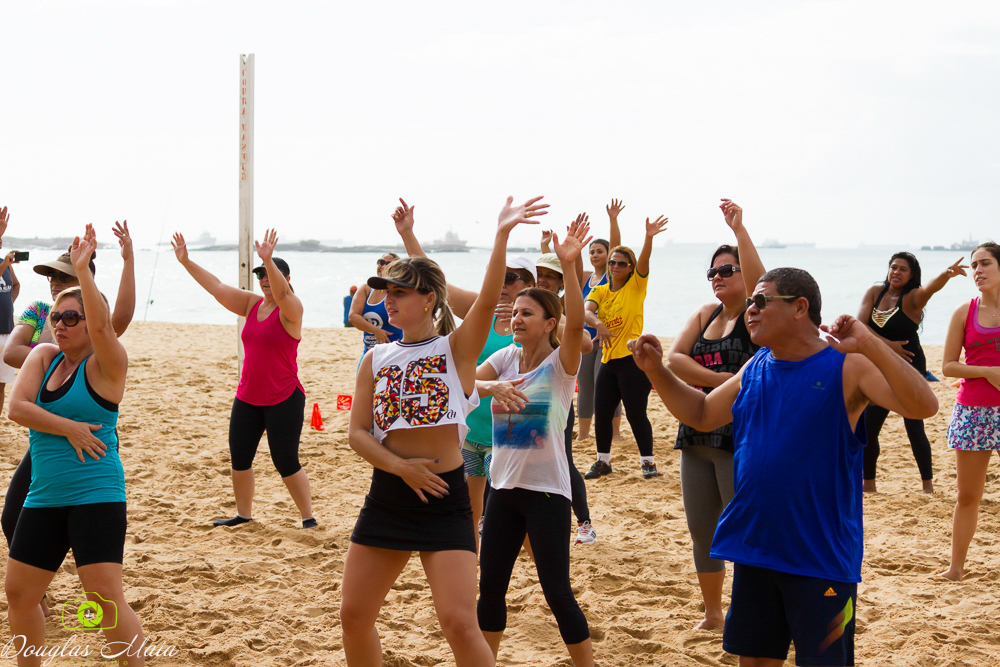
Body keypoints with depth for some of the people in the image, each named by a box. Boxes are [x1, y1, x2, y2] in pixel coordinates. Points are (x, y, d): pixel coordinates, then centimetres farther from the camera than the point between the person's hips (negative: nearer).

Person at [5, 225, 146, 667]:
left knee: (105, 597, -14)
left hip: (96, 497, -6)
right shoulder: (43, 356, 8)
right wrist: (68, 428, -15)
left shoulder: (106, 364, -7)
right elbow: (17, 407, -6)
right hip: (44, 498, 7)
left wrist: (83, 269, -34)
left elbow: (101, 324, -28)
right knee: (18, 592, 13)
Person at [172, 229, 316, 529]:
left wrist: (269, 260, -50)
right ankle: (244, 514, 24)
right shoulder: (252, 304, 7)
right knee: (239, 458, 9)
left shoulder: (290, 309, -12)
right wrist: (186, 262, -5)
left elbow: (281, 292, -34)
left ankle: (308, 518, 7)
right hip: (247, 398, 7)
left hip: (284, 400, -7)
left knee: (286, 463, -5)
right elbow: (216, 286, 4)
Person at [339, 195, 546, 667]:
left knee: (459, 624, -12)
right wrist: (400, 466, -13)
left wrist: (502, 235, -33)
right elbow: (357, 433, 3)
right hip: (386, 498, 5)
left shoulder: (457, 347, -4)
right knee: (354, 616, 10)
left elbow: (487, 301, -22)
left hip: (444, 498, -5)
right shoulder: (376, 359, 7)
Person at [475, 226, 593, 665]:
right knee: (490, 586, 11)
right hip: (504, 485, 5)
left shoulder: (560, 363, -9)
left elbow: (576, 324, -28)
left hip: (546, 490, -5)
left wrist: (569, 266, -40)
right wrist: (493, 387, -28)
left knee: (557, 592, -5)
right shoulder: (506, 357, 5)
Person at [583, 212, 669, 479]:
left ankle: (648, 461, 7)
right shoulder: (599, 291, 9)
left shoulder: (636, 285, 0)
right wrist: (598, 323, -31)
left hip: (632, 359, -5)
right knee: (601, 414, 7)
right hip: (608, 359, 5)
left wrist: (649, 237, -35)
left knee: (636, 414, -5)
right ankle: (603, 461, 21)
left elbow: (643, 259, -18)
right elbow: (587, 310, -9)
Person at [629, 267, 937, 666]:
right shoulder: (756, 368, 8)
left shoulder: (848, 367, -12)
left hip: (821, 557, -6)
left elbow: (923, 406, -24)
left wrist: (870, 345, -36)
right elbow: (702, 415, 20)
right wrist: (656, 371, 6)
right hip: (755, 549, 6)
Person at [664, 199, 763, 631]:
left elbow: (758, 281, -27)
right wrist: (721, 379, -13)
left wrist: (738, 228, -32)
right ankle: (712, 616, 27)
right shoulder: (705, 316, 12)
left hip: (741, 436, -7)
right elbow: (674, 360, -1)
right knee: (702, 532, 13)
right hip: (698, 434, 7)